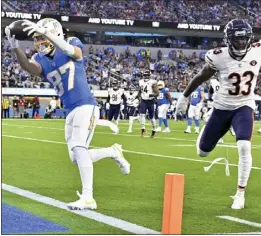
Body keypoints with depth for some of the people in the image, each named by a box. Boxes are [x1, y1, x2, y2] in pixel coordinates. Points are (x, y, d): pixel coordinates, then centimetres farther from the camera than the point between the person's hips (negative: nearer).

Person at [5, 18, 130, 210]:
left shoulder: (73, 43, -4)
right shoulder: (41, 59, 6)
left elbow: (73, 51, -31)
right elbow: (28, 66, -19)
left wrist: (44, 32, -42)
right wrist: (15, 46, -36)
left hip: (86, 106, -7)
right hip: (71, 112, 7)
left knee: (79, 149, -20)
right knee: (77, 158, 8)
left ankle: (88, 198, -19)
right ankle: (114, 152, 32)